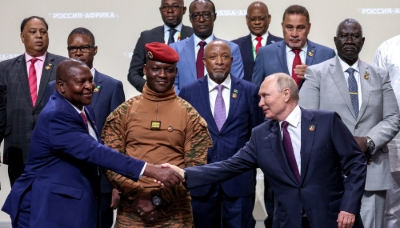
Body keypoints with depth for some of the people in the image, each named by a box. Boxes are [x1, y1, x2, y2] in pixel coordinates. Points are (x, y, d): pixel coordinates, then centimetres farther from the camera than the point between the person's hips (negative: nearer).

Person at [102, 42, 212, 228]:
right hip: (131, 211, 1)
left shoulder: (190, 116, 2)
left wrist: (160, 199, -10)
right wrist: (137, 196, -11)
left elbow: (196, 166, -2)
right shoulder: (123, 113, 4)